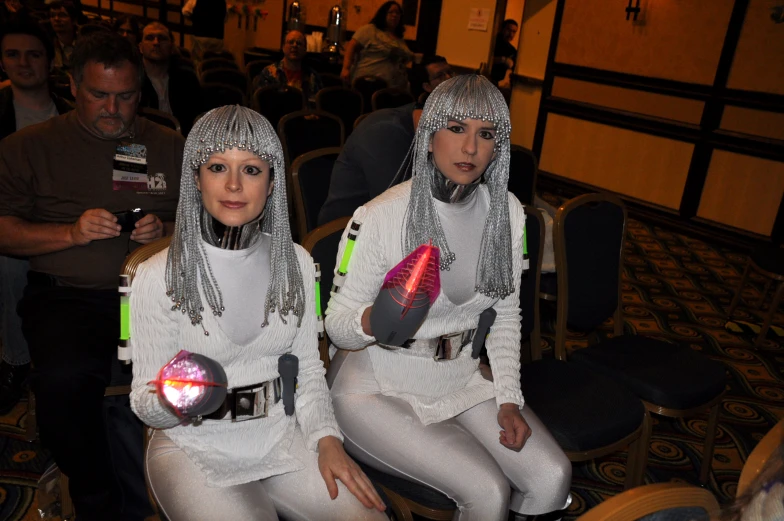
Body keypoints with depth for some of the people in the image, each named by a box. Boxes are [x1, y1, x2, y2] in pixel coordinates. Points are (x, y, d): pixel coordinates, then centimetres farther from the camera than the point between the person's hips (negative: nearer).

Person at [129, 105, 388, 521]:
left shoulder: (295, 262, 0)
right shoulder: (160, 276, -12)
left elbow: (308, 368, 6)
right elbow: (144, 401, -7)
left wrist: (327, 438, -8)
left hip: (282, 436, 3)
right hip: (195, 447, -2)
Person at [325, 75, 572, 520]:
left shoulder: (507, 212, -3)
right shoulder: (380, 217, -19)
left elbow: (506, 316, 6)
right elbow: (337, 325, -11)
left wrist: (509, 399, -3)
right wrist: (375, 321, -34)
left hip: (462, 379, 5)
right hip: (379, 388, -4)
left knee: (553, 476, -11)